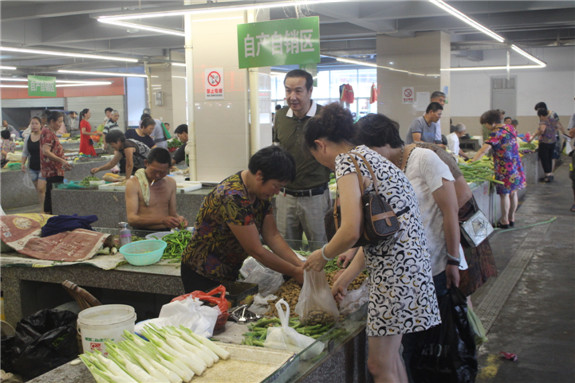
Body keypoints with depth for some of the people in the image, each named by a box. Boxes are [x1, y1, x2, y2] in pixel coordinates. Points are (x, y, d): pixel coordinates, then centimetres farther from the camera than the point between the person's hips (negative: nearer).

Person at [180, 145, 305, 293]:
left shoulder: (262, 192, -2)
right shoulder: (233, 198, -31)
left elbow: (272, 236, 0)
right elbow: (256, 251, -27)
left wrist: (300, 264, -11)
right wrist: (295, 272, -20)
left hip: (230, 273, 8)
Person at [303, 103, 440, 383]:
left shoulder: (346, 161, -10)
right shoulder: (367, 156, 19)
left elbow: (351, 231, -22)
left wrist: (323, 255, -2)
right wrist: (345, 278, 21)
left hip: (395, 264, -10)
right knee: (389, 354, 21)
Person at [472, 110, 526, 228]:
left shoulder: (497, 133, -16)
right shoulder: (510, 130, 10)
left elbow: (484, 149, -25)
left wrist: (472, 161, -26)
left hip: (505, 168, -8)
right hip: (516, 165, 8)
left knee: (504, 194, 1)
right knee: (513, 193, 15)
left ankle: (504, 221, 8)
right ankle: (512, 218, 26)